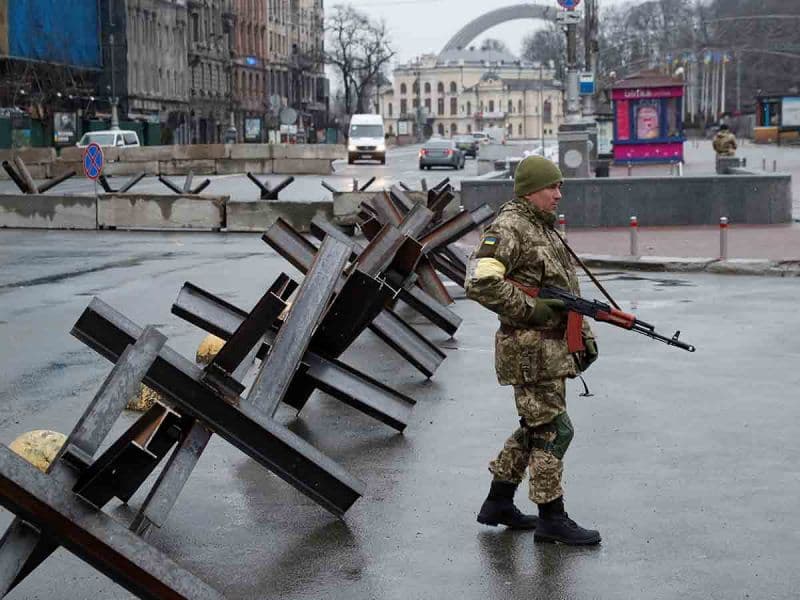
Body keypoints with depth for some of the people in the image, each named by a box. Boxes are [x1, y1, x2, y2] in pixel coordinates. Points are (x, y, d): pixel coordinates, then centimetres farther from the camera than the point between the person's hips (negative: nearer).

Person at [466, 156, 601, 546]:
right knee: (552, 430, -5)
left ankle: (499, 503, 26)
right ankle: (551, 519, 3)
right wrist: (532, 310, -21)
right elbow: (480, 283, -25)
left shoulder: (546, 229, 17)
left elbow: (566, 291, 24)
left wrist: (585, 336, 19)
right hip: (530, 349, -10)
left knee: (535, 428, 16)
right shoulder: (508, 228, -13)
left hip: (553, 346, 10)